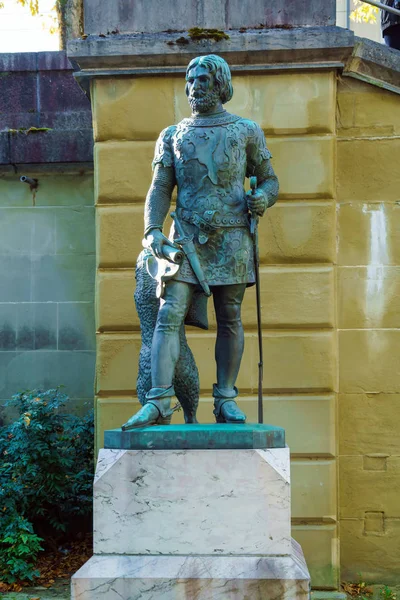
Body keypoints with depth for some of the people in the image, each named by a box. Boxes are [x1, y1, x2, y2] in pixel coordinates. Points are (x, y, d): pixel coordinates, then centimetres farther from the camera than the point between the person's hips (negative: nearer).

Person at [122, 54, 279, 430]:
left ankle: (226, 400, 12)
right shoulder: (172, 136, 13)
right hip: (186, 239, 1)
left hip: (232, 239, 0)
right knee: (168, 316, -11)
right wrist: (153, 230, -8)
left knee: (230, 319, 4)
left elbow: (269, 180, 13)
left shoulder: (247, 131, 10)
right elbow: (160, 189, 7)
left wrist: (262, 198, -10)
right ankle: (159, 403, -14)